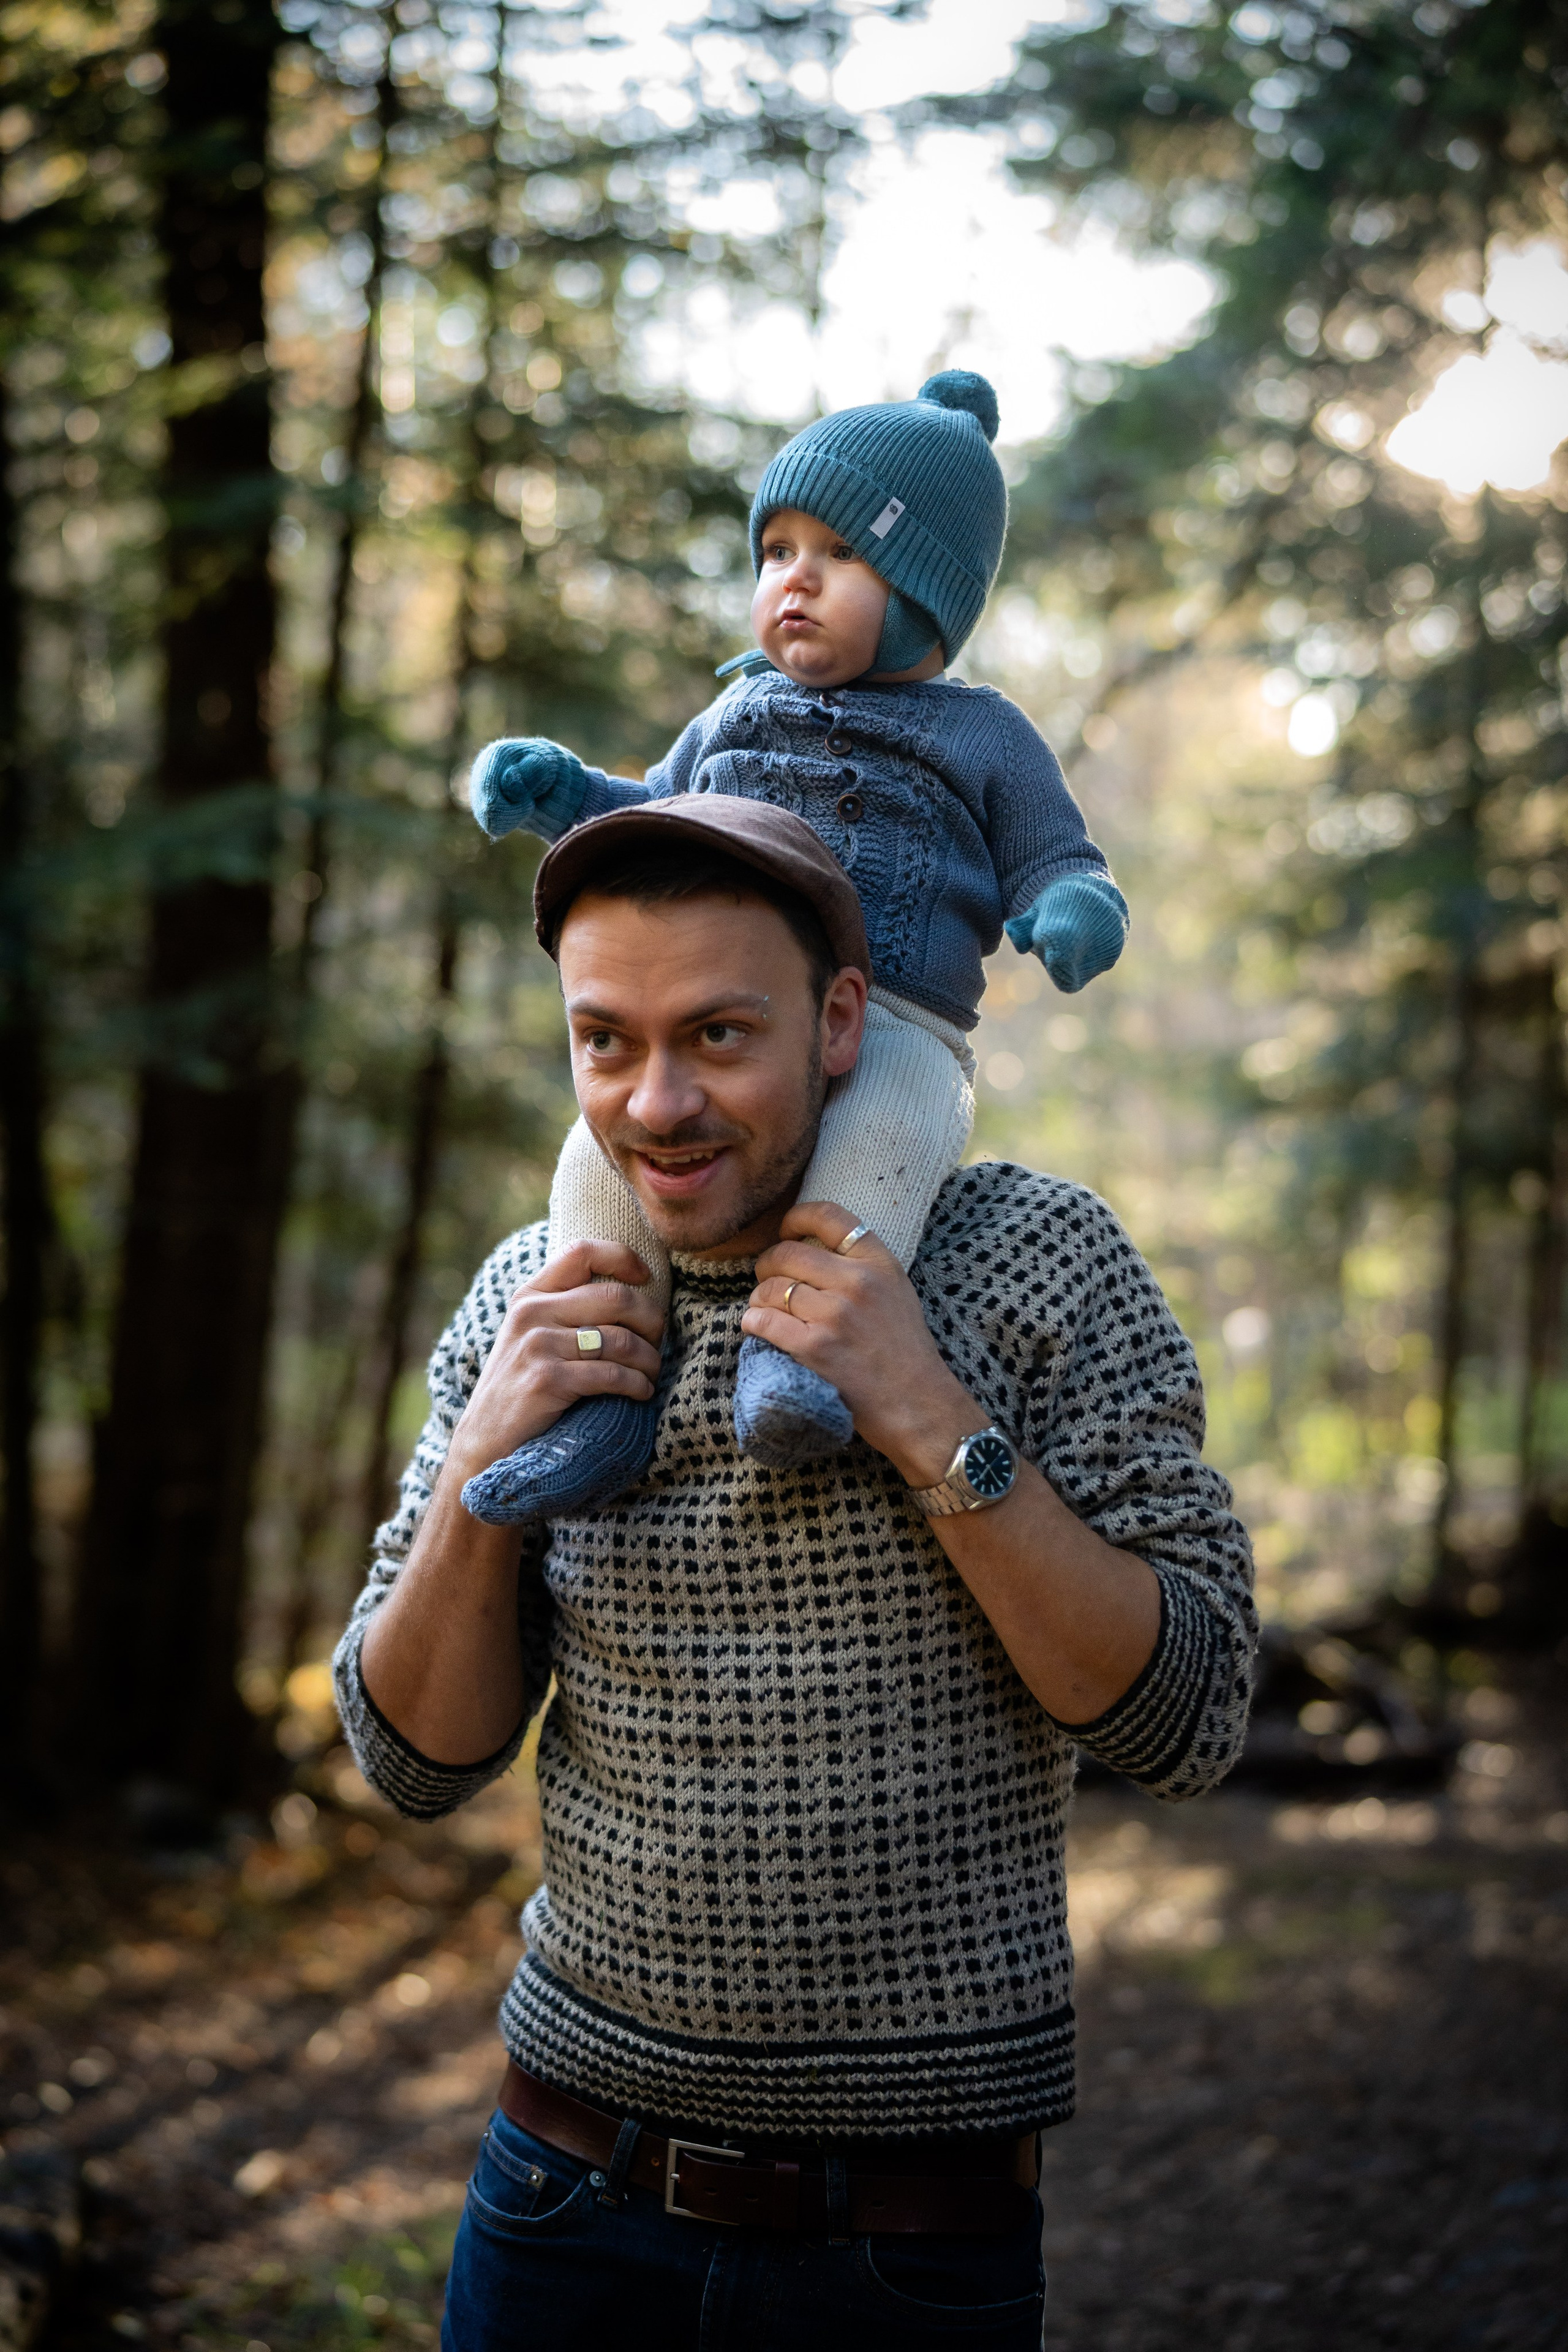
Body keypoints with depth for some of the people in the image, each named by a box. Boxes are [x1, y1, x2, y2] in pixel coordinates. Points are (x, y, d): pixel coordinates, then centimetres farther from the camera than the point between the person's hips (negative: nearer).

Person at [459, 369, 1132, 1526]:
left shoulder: (983, 737, 15)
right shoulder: (740, 716, 26)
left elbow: (1057, 867, 13)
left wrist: (1075, 913, -13)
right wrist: (558, 790, 17)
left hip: (892, 1031, -3)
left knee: (884, 1130, -39)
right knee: (609, 1143, -25)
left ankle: (805, 1328, -49)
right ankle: (605, 1387, -26)